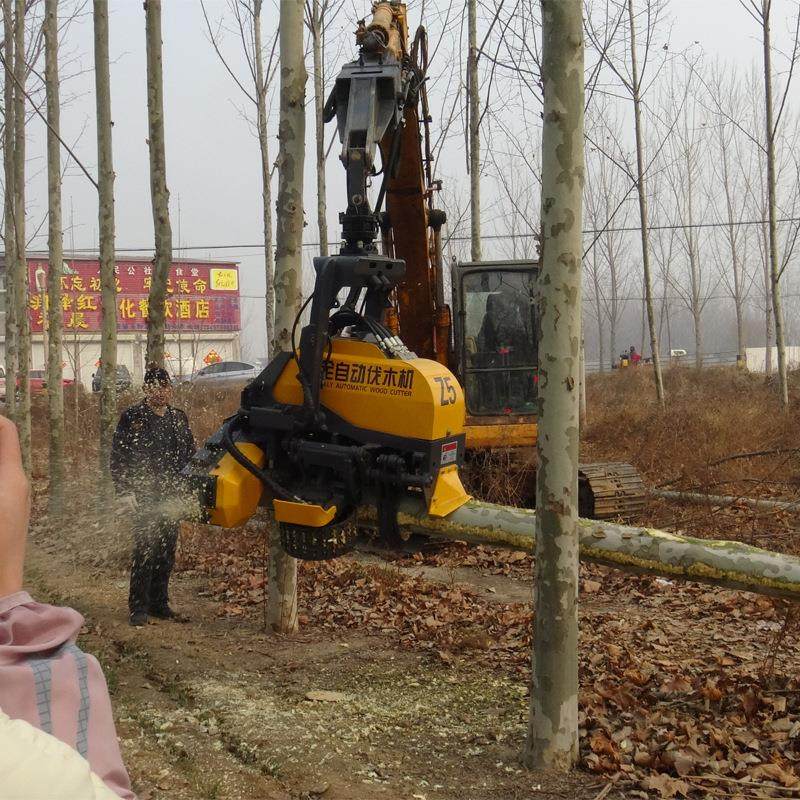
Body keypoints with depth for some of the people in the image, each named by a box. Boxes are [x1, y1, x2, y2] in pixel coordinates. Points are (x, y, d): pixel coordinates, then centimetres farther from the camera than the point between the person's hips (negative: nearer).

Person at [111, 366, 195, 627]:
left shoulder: (179, 418, 12)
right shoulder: (132, 417, -2)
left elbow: (190, 454, 20)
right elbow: (118, 457, -5)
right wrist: (125, 492, -12)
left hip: (172, 496, 5)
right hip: (143, 496, -5)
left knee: (167, 552, 8)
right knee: (145, 549, -9)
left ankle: (159, 604, 19)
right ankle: (138, 608, -1)